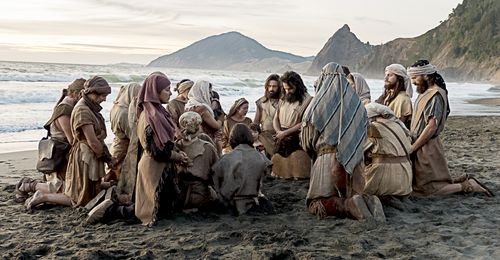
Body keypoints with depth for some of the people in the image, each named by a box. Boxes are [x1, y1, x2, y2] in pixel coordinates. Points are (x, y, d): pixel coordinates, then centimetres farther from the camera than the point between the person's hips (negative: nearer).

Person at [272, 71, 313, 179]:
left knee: (298, 177, -7)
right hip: (281, 144, 6)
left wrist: (285, 133, -14)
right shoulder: (283, 100, 15)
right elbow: (276, 119, 15)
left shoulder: (308, 100, -6)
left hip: (298, 145, -6)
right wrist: (278, 132, -6)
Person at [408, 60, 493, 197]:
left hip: (427, 148, -10)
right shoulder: (425, 93, 13)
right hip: (421, 146, 10)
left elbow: (431, 127, -22)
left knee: (429, 189, -4)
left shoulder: (435, 95, -17)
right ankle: (464, 181, 20)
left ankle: (467, 186, 3)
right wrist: (412, 145, 7)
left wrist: (412, 148, -18)